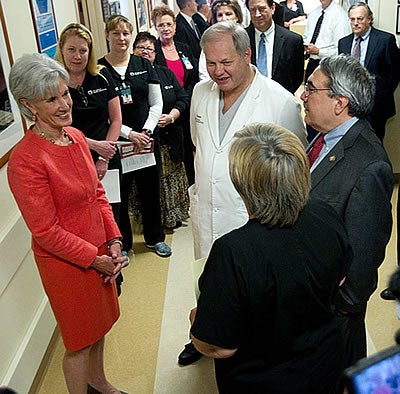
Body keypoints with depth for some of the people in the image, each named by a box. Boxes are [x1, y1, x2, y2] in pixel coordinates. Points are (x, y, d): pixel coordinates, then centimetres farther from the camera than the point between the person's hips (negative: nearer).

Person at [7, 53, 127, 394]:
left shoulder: (75, 136, 0)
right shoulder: (25, 160, -24)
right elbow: (45, 231, -21)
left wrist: (114, 241, -3)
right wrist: (95, 259, -15)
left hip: (99, 251, 8)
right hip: (65, 262, -7)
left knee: (100, 323, 26)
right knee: (80, 339, 13)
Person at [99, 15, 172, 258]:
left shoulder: (144, 65, 7)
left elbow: (157, 103, 6)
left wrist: (145, 131, -7)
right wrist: (128, 133, -13)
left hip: (146, 138, 3)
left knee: (150, 189, 12)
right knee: (120, 194, 4)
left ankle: (155, 238, 31)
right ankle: (122, 243, 23)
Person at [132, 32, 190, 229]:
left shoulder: (165, 73, 11)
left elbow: (184, 98, 8)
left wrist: (171, 116, -10)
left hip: (170, 137, 4)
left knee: (172, 177, 12)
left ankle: (174, 215, 28)